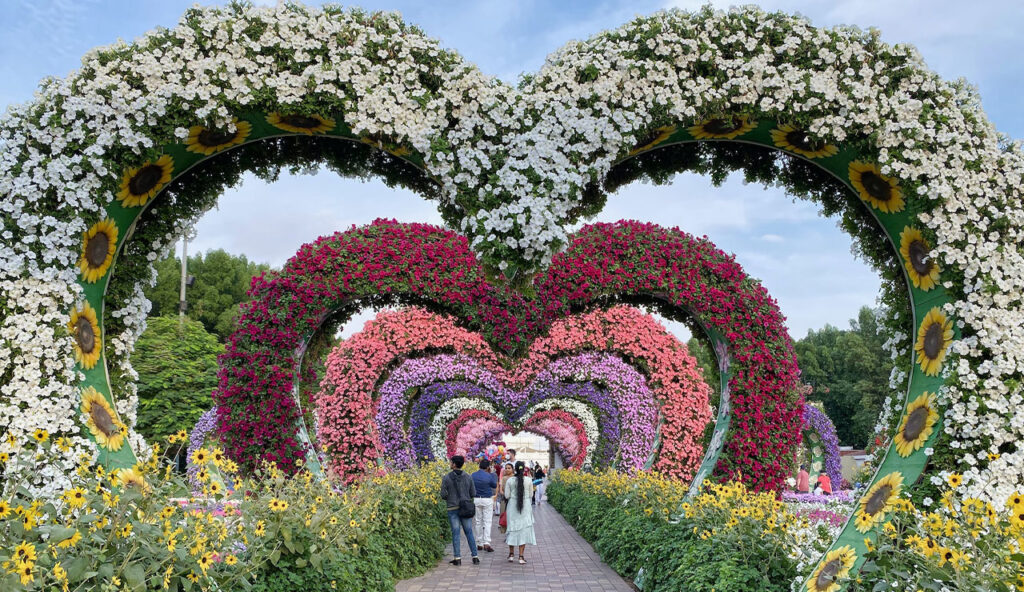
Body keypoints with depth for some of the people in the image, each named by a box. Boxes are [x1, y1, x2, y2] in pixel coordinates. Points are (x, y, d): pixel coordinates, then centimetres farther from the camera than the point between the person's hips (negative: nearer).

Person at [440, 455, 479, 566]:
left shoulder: (446, 478, -7)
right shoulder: (468, 477, 0)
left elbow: (443, 495, -8)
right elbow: (473, 494, 2)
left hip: (453, 508, -2)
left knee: (455, 533, 4)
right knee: (469, 532, 10)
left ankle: (458, 558, 2)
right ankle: (475, 556, 9)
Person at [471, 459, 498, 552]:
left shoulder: (473, 475, -1)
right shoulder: (489, 476, -11)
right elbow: (495, 486, 5)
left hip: (475, 500, 3)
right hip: (487, 500, -3)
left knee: (477, 522, 10)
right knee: (487, 521, 0)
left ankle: (479, 544, 12)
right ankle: (486, 543, -11)